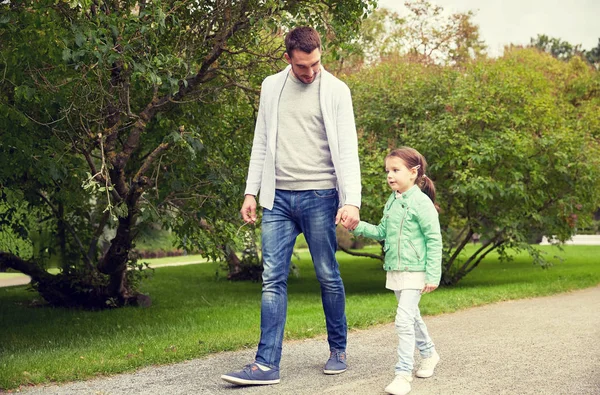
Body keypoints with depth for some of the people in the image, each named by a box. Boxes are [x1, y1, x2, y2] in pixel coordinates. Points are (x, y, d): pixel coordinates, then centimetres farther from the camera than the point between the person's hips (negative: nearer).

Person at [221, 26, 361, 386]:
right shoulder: (272, 87, 10)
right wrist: (251, 192, 7)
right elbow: (261, 144, 14)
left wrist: (352, 200, -17)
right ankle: (267, 364, -3)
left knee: (328, 276, 5)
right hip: (278, 197, 3)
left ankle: (338, 351, 23)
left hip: (319, 195, -3)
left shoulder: (336, 90, -1)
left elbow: (348, 150, -7)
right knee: (273, 279, -2)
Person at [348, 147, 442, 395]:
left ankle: (403, 373, -7)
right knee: (411, 316, 20)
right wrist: (358, 226, 1)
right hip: (394, 270, 8)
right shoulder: (392, 202, 9)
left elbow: (434, 240, -14)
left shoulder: (421, 202, -15)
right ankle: (429, 353, 40)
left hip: (415, 271, -8)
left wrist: (433, 275, -17)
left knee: (404, 320, -13)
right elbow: (382, 232, 16)